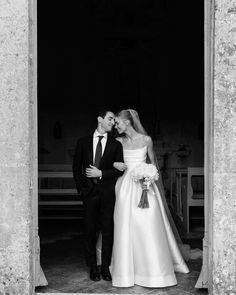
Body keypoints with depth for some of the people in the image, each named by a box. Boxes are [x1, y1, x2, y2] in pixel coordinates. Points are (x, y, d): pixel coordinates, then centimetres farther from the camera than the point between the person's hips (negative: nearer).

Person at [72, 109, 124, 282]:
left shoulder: (116, 145, 5)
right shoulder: (83, 142, 7)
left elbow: (120, 169, 0)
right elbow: (76, 167, 9)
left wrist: (101, 173, -11)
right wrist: (81, 188, 1)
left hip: (107, 192, 0)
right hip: (89, 192, 0)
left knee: (108, 231, 2)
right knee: (90, 231, 6)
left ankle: (105, 267, 14)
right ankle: (93, 267, 17)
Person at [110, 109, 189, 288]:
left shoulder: (146, 140, 0)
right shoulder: (119, 141, 6)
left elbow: (153, 163, 9)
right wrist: (115, 164, -7)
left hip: (144, 185, -2)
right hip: (126, 186, 2)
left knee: (149, 227, -3)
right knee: (126, 227, 1)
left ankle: (155, 269, 11)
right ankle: (127, 268, 13)